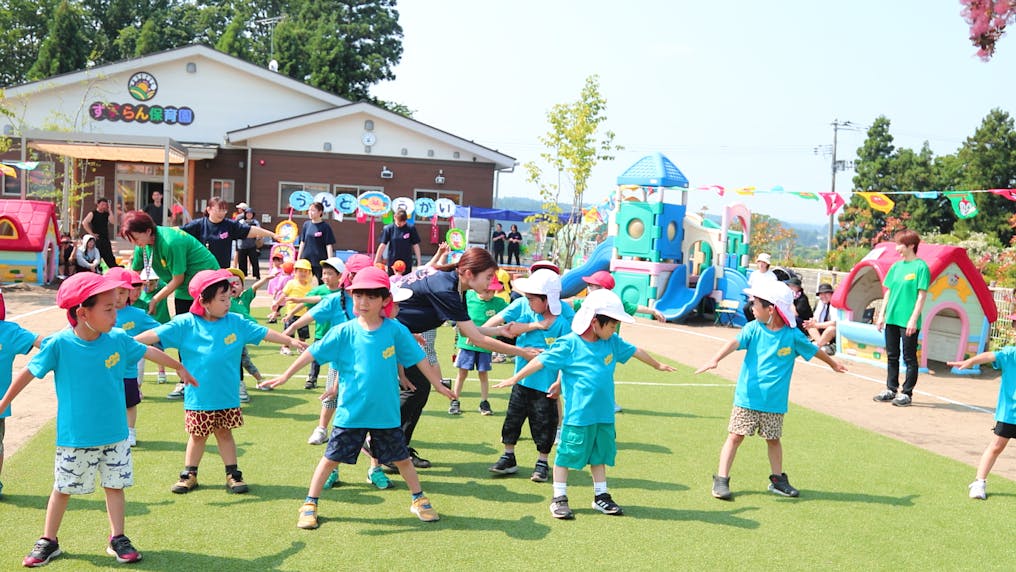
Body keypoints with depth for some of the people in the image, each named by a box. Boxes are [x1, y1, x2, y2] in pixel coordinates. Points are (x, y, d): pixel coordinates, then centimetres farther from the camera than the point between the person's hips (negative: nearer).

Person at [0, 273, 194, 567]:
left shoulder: (118, 339, -7)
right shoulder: (59, 344, -17)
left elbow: (149, 352, 9)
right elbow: (29, 372, -4)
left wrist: (179, 367, 22)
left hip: (115, 434, 3)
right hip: (74, 437, -3)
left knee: (115, 484, 10)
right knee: (63, 488, 12)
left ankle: (117, 539, 24)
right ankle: (48, 541, 28)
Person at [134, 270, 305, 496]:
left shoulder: (236, 322, -1)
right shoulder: (185, 324, -10)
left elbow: (263, 333, 6)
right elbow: (156, 335, -14)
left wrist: (291, 341, 7)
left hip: (227, 395, 2)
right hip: (198, 397, -2)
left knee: (224, 433, 13)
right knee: (198, 436, 11)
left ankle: (233, 474, 20)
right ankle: (189, 475, 26)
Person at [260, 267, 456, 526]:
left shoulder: (396, 331, -8)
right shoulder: (344, 332, -8)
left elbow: (419, 359, 1)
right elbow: (312, 353, -2)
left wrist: (438, 385, 7)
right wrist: (285, 376, -1)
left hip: (386, 412, 1)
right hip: (350, 412, 0)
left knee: (401, 458, 13)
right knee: (331, 458, 7)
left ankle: (419, 500, 32)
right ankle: (309, 505, 22)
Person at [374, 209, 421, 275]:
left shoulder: (411, 228, -5)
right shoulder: (389, 229, -5)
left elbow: (415, 245, 0)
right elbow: (382, 245, -3)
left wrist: (419, 263, -1)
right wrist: (375, 263, -4)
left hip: (407, 264, 0)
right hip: (392, 264, 0)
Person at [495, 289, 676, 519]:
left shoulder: (613, 342, 7)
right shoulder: (569, 343, -12)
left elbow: (635, 352, 23)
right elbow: (541, 361, -11)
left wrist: (658, 366, 37)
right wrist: (515, 378, -12)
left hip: (604, 414, 6)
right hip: (577, 415, -6)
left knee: (600, 454, 16)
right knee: (567, 455, 3)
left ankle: (601, 496, 29)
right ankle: (559, 498, 15)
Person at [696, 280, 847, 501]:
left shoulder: (792, 335, -2)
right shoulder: (753, 328, -4)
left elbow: (813, 350, 16)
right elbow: (735, 342, -22)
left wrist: (833, 363, 32)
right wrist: (715, 359, -40)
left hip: (775, 401, 1)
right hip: (747, 398, -1)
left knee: (773, 440, 13)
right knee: (735, 436, -2)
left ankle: (777, 479, 30)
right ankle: (721, 480, 2)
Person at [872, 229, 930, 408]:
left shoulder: (920, 267, -9)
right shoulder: (896, 266, 10)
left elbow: (922, 296, -12)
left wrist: (913, 319, -16)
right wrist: (881, 314, 11)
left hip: (908, 321, -7)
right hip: (892, 319, 7)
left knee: (909, 358, 2)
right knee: (892, 356, 13)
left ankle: (907, 393, 8)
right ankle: (891, 389, 23)